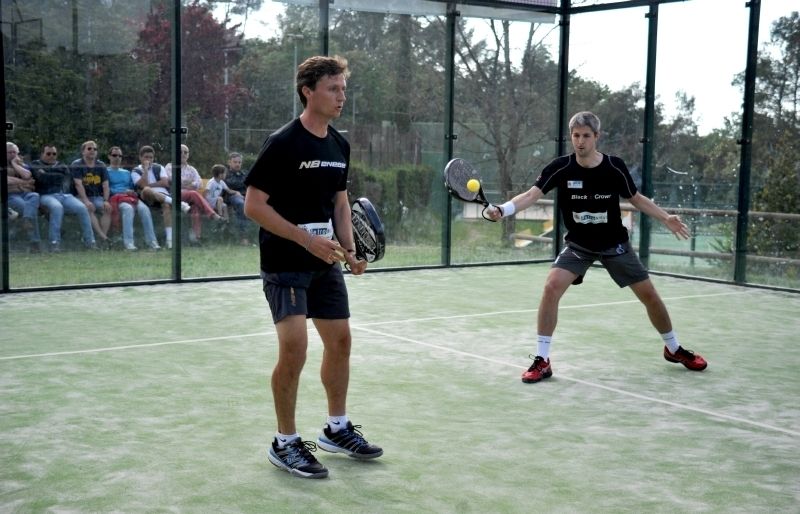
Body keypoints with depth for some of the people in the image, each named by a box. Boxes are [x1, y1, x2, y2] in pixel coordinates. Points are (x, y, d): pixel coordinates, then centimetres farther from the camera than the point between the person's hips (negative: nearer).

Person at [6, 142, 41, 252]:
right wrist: (24, 182, 0)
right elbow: (8, 180, -6)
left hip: (25, 193, 3)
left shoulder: (22, 164, 24)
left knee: (34, 196, -36)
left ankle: (27, 221, -61)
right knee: (29, 208, -33)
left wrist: (14, 163, 6)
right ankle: (34, 242, -41)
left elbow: (27, 175, 2)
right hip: (10, 195, -3)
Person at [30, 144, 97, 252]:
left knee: (82, 208, -26)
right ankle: (54, 243, -36)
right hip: (47, 195, -3)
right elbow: (41, 178, -4)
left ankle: (89, 241, -22)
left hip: (66, 195, 3)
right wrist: (59, 175, 7)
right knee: (57, 207, -38)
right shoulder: (35, 165, 18)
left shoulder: (62, 166, 27)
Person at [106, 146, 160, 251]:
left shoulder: (127, 173, 32)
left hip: (131, 197, 4)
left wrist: (133, 192, 1)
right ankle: (128, 242, -44)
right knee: (128, 208, -38)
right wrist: (124, 191, -9)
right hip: (115, 197, -4)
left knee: (144, 208, -29)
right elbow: (107, 189, -1)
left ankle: (151, 241, -34)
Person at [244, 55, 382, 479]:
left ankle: (337, 429, 30)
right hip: (285, 265, -7)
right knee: (294, 349, -13)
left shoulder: (339, 145, 7)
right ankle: (285, 443, 4)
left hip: (325, 262, 8)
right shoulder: (283, 143, -15)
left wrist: (349, 248, 3)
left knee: (340, 342, 12)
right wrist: (306, 239, -22)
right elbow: (254, 205, -16)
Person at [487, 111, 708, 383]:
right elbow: (531, 195, -25)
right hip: (578, 245, -1)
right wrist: (502, 209, -42)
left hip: (615, 244, 1)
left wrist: (665, 218, -6)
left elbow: (636, 198, 3)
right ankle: (542, 360, -12)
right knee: (552, 287, -23)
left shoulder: (615, 167, -13)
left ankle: (674, 349, 32)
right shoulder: (560, 168, -17)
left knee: (649, 294, 4)